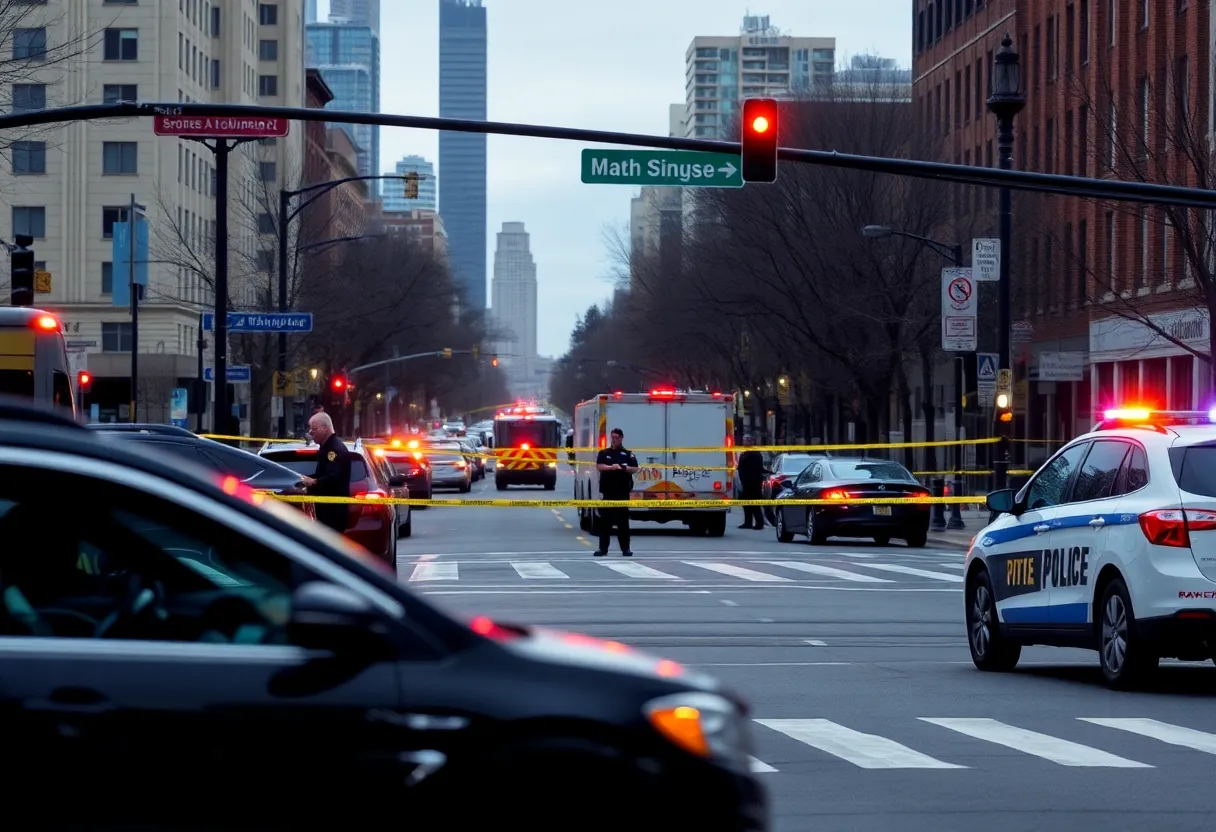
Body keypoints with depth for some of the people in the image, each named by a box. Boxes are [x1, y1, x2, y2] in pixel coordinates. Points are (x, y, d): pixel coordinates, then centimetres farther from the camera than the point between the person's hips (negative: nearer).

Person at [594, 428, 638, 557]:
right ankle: (603, 548, 4)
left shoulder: (628, 454, 9)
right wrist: (612, 467, -19)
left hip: (623, 492, -1)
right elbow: (599, 466, -4)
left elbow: (635, 469, 2)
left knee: (623, 521, -1)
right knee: (605, 521, 0)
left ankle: (625, 548, 4)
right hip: (607, 491, 1)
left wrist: (624, 468, -16)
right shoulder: (604, 453, 10)